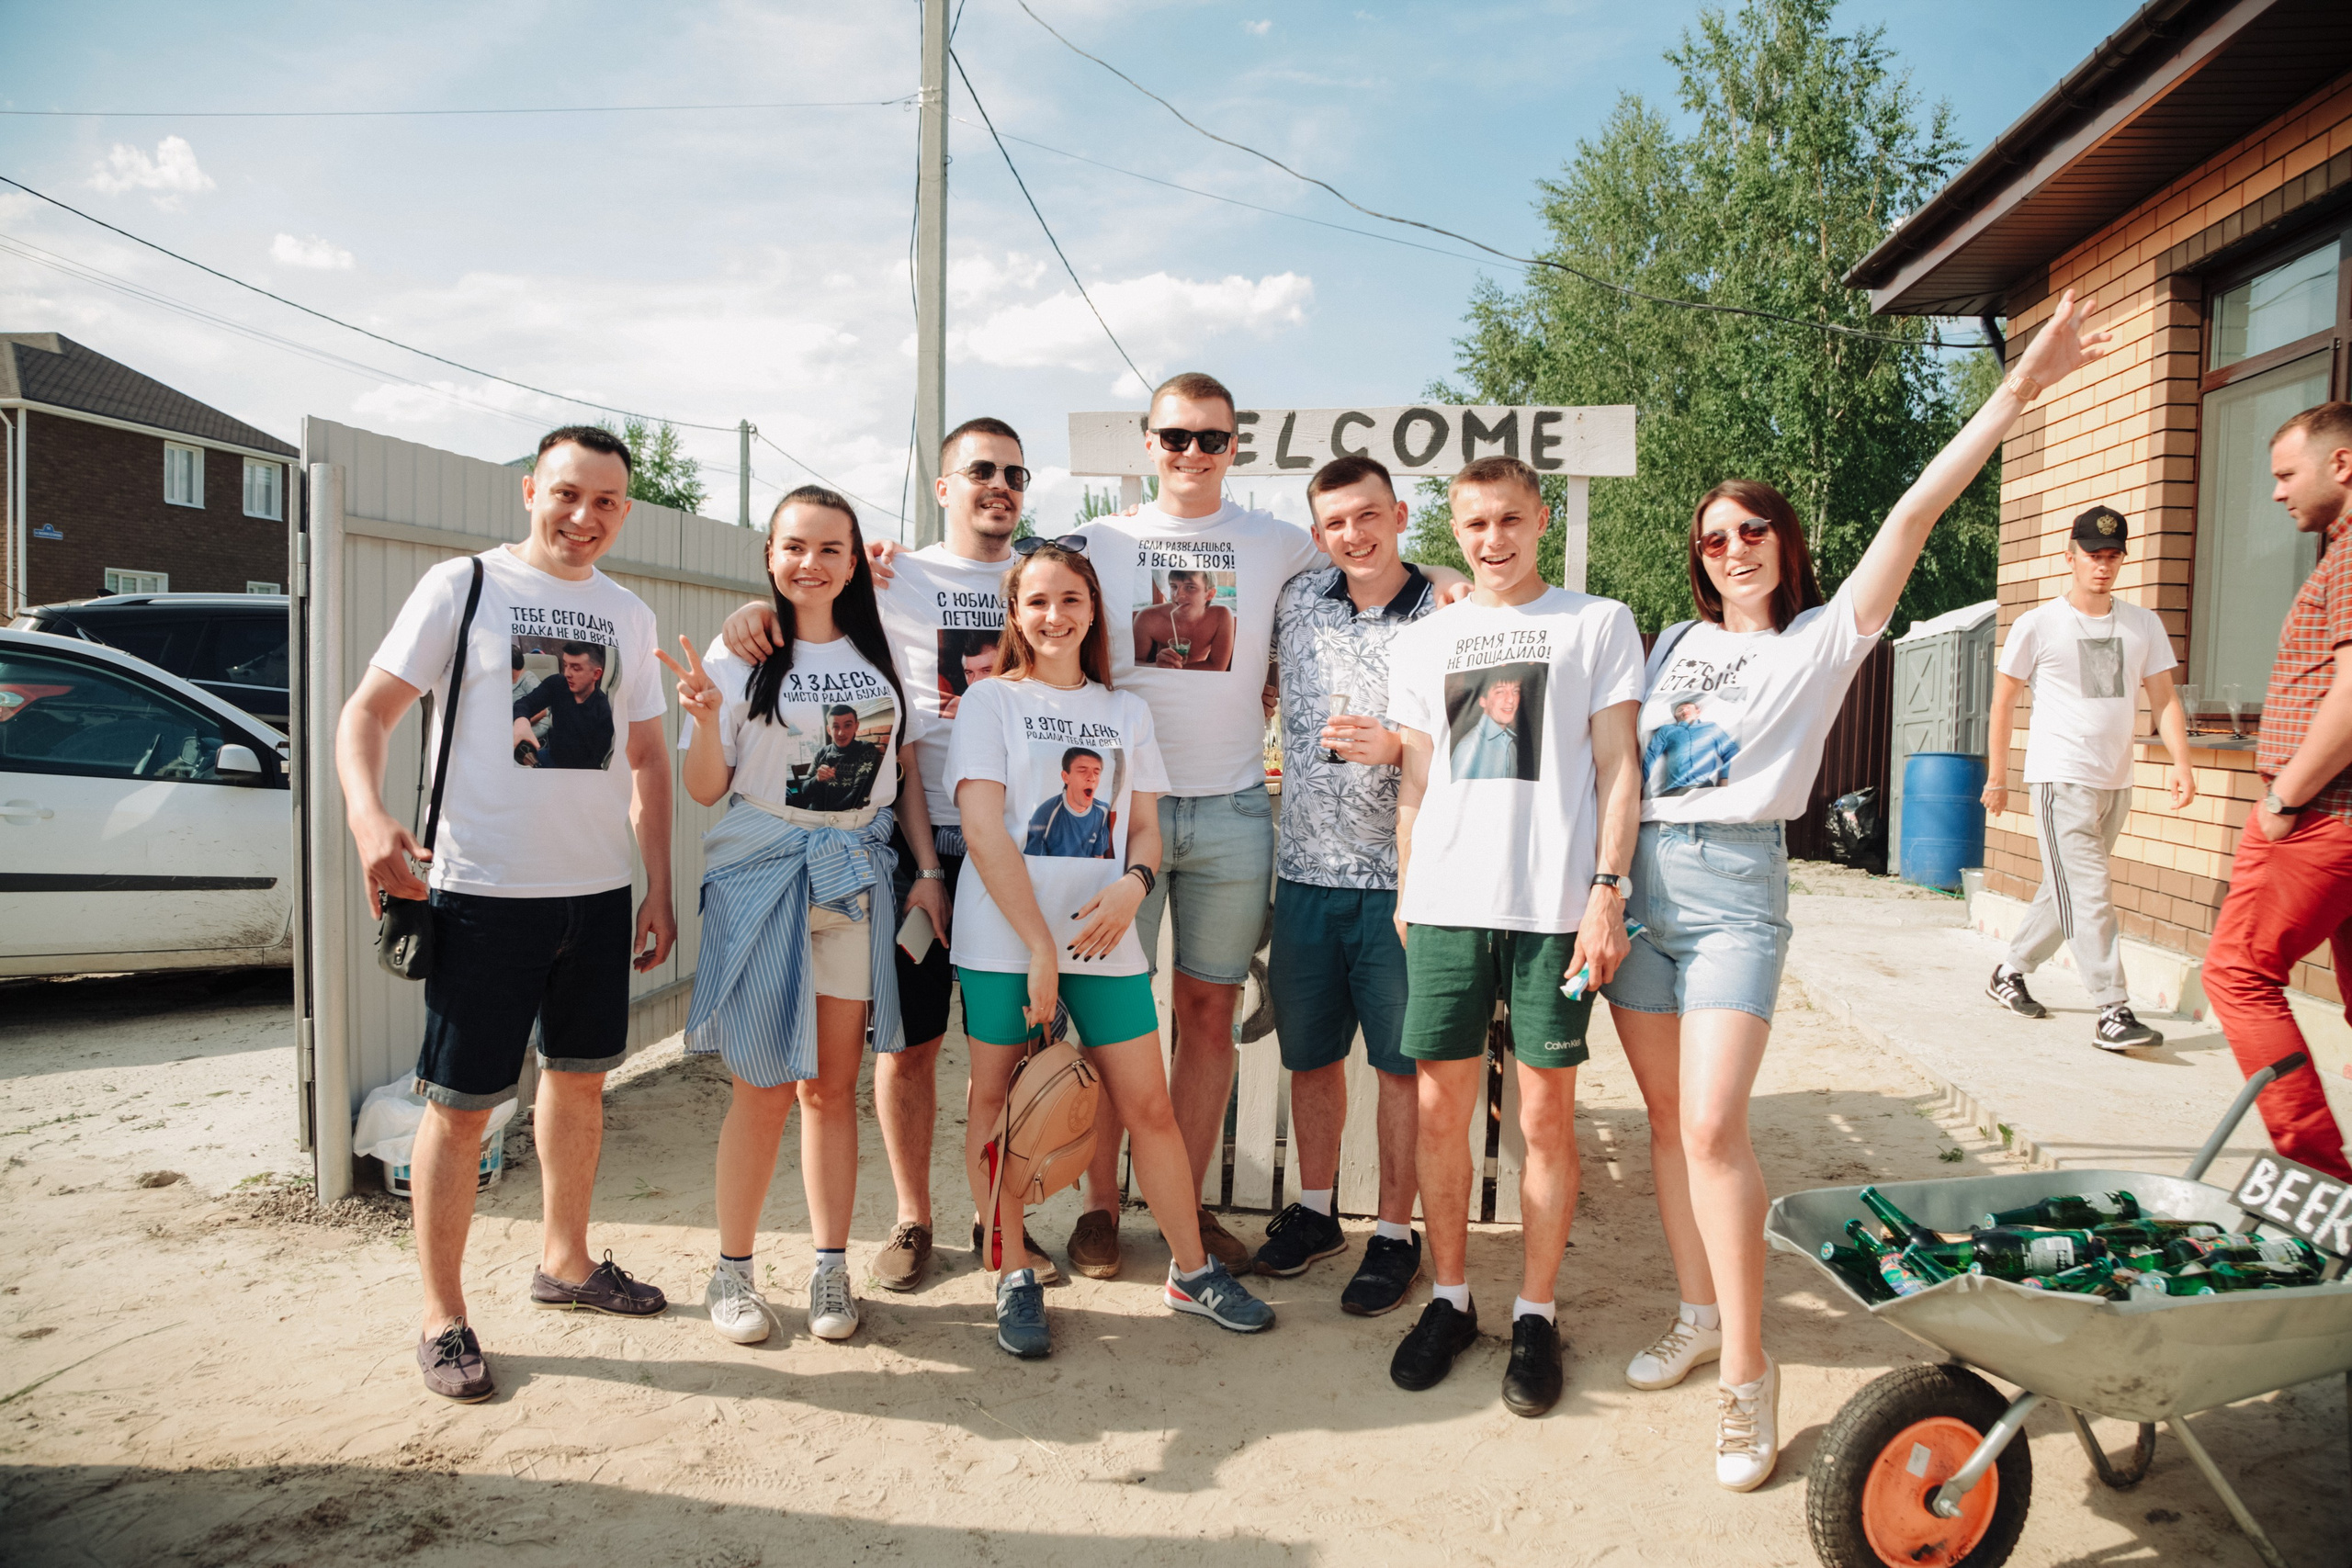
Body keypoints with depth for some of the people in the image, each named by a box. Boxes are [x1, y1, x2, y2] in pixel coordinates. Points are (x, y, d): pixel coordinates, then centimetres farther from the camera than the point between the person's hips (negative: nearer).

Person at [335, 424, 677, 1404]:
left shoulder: (628, 615, 12)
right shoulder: (463, 586, -2)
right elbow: (369, 708, -5)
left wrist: (658, 889, 11)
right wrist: (368, 815, -24)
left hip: (600, 891, 5)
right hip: (483, 891, -5)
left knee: (580, 1081, 16)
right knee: (461, 1106, 0)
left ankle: (565, 1261, 35)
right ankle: (443, 1316, 15)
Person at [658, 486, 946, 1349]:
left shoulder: (878, 654, 8)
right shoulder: (742, 653, -2)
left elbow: (905, 772, 12)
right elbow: (705, 789, -3)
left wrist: (928, 871, 4)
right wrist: (704, 719, -21)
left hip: (856, 877, 3)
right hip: (760, 877, -3)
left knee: (833, 1084, 8)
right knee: (763, 1085, 2)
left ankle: (831, 1267, 19)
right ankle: (732, 1269, 19)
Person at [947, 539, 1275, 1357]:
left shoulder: (1126, 712, 13)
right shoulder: (991, 701, 1)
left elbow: (1146, 827, 13)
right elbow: (983, 829, -9)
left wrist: (1133, 883, -11)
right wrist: (1038, 945, -15)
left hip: (1104, 937, 3)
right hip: (1003, 936, -3)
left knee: (1149, 1105, 5)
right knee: (996, 1108, 4)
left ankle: (1193, 1271, 20)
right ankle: (1014, 1279, 21)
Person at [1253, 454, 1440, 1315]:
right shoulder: (1296, 602, 6)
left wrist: (1397, 747, -19)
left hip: (1400, 873, -4)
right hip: (1306, 866, 4)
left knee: (1400, 1063, 6)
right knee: (1310, 1054, 15)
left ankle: (1394, 1234, 20)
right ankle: (1314, 1211, 33)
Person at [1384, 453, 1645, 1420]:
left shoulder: (1599, 623, 8)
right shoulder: (1421, 643, 16)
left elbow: (1618, 767, 3)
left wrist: (1607, 887, -6)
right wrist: (1405, 894, 10)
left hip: (1553, 904, -2)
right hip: (1445, 903, 3)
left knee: (1546, 1116, 2)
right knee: (1440, 1109, 5)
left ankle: (1535, 1315, 16)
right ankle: (1449, 1299, 21)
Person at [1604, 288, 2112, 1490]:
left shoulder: (1823, 640, 5)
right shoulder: (1675, 641, 18)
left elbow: (1915, 513, -3)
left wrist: (2017, 391, -7)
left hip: (1734, 887, -4)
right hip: (1637, 878, 5)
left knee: (1712, 1126, -14)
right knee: (1669, 1117, 9)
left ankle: (1747, 1371, -3)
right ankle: (1697, 1314, 24)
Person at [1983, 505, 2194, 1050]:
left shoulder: (2143, 625, 10)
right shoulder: (2038, 625, -2)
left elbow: (2163, 697, 8)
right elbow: (2003, 701, 3)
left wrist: (2180, 761, -7)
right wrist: (1996, 776, 3)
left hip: (2116, 781, 5)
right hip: (2061, 779, -5)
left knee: (2068, 890, 12)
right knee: (2088, 895, -12)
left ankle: (2009, 973, 28)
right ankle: (2112, 1012, -11)